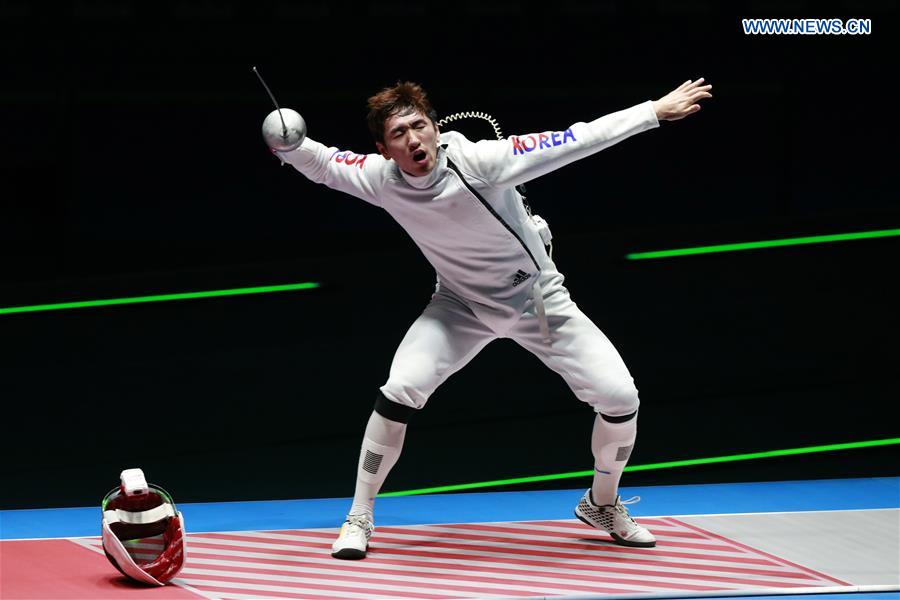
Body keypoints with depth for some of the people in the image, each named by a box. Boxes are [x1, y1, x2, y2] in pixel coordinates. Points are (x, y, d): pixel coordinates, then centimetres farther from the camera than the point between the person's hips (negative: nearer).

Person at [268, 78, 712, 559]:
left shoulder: (479, 161, -32)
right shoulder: (381, 178, -20)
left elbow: (575, 142, -31)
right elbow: (323, 163, -4)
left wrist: (655, 111, -35)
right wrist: (287, 144, -27)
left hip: (537, 298, -1)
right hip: (461, 306, 1)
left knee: (620, 399, -9)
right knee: (399, 393, -21)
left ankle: (601, 504, 20)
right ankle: (358, 520, -3)